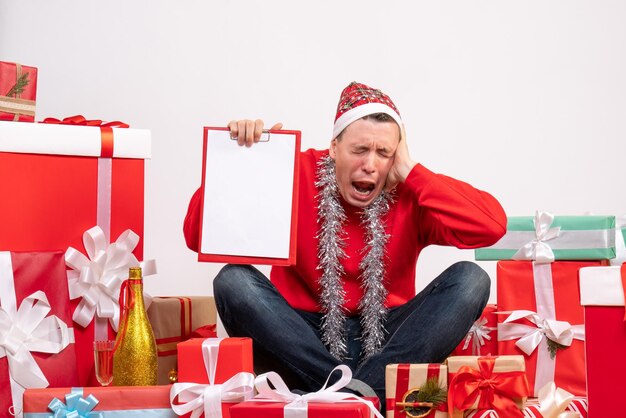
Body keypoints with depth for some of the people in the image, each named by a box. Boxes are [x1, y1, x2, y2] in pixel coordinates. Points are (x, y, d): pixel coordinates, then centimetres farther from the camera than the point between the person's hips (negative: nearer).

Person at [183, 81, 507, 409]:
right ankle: (355, 394, -31)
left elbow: (492, 225, -18)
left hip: (386, 343, 1)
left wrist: (410, 173, -14)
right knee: (233, 280, -25)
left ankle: (361, 390, -30)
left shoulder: (410, 192, -2)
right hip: (304, 341, -1)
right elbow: (198, 238, -8)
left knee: (470, 278, -18)